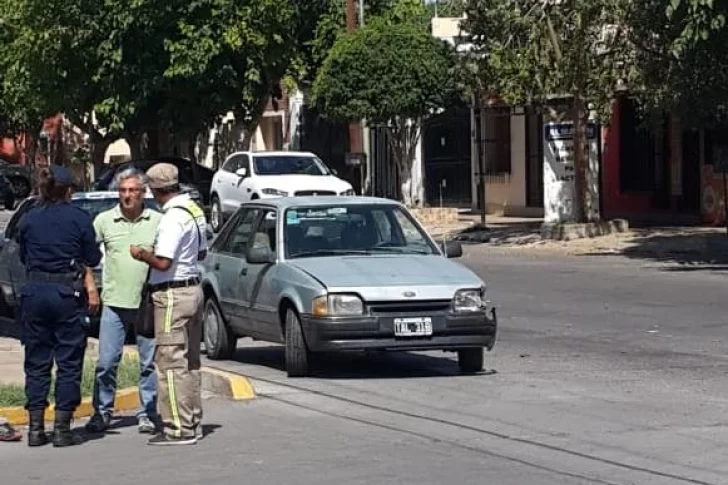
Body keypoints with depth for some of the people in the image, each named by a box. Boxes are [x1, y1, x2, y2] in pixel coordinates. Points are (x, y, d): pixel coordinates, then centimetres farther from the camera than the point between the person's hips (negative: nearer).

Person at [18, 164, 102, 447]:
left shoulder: (27, 220, 5)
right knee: (69, 362, 3)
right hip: (68, 294, -3)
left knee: (36, 362, 10)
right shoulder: (79, 219, -4)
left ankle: (35, 428, 8)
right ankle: (62, 429, 1)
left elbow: (24, 258, 14)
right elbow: (92, 260, 2)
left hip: (34, 292, 3)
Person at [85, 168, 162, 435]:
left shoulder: (158, 222, 2)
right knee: (106, 362, 1)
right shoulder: (104, 220, 3)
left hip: (148, 303, 0)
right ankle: (102, 412, 12)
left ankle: (147, 414, 14)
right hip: (114, 303, 0)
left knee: (149, 363, 4)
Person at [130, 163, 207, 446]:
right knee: (189, 361, 15)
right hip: (193, 288, 10)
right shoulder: (194, 210, 10)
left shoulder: (173, 217, -20)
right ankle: (193, 422, 21)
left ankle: (178, 428, -6)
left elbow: (163, 263, -25)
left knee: (171, 363, -6)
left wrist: (141, 255, -8)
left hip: (172, 295, -10)